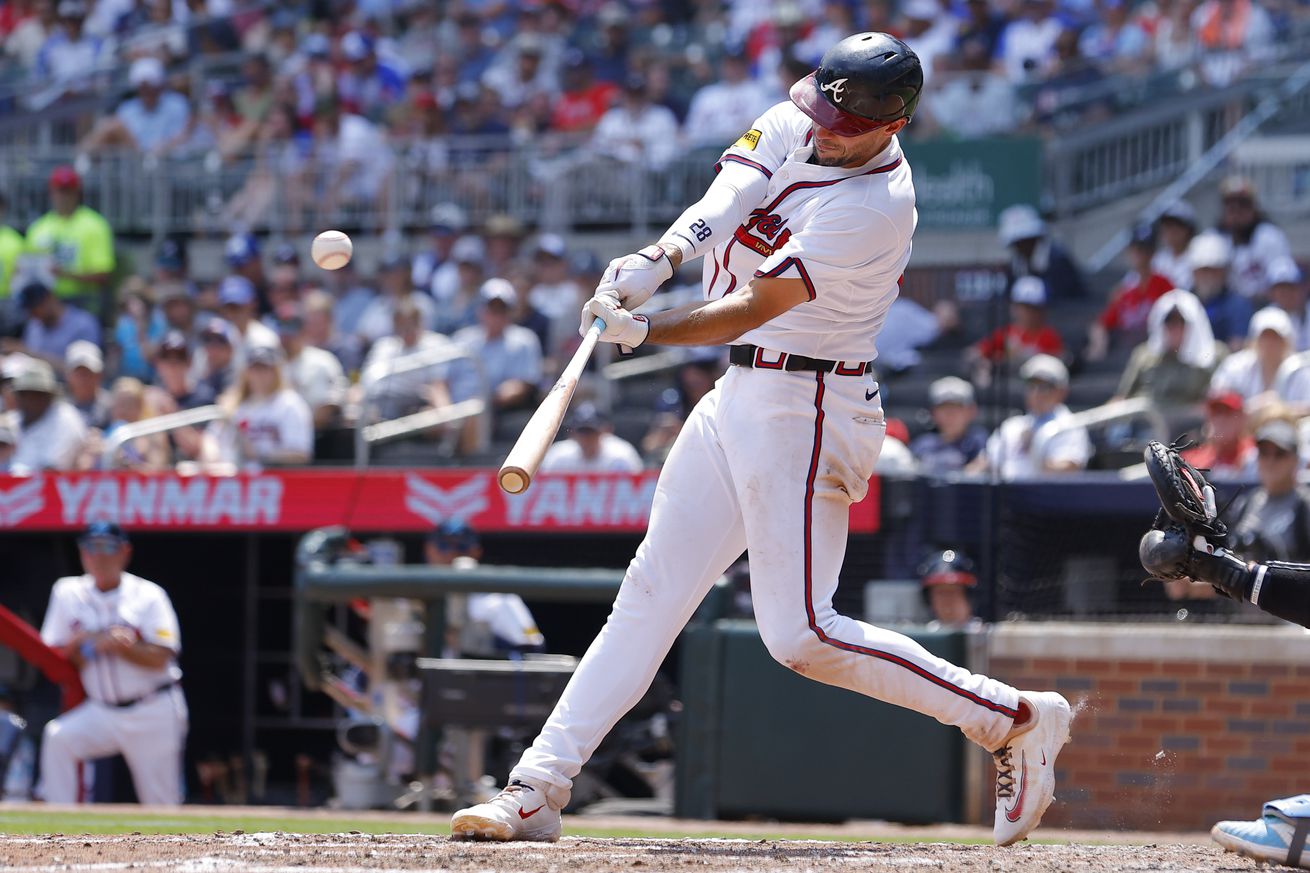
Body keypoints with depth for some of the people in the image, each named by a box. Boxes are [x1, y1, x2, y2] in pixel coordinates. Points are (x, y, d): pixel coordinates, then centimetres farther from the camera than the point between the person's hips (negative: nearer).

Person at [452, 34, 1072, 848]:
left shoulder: (877, 206, -21)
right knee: (653, 591, 7)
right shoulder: (792, 126, 3)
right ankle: (538, 788, 8)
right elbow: (722, 205, -13)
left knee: (800, 633, -12)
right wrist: (664, 255, -32)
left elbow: (754, 308, -24)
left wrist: (645, 331, -33)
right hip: (740, 400, 8)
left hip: (806, 413, -8)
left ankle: (1015, 719, -2)